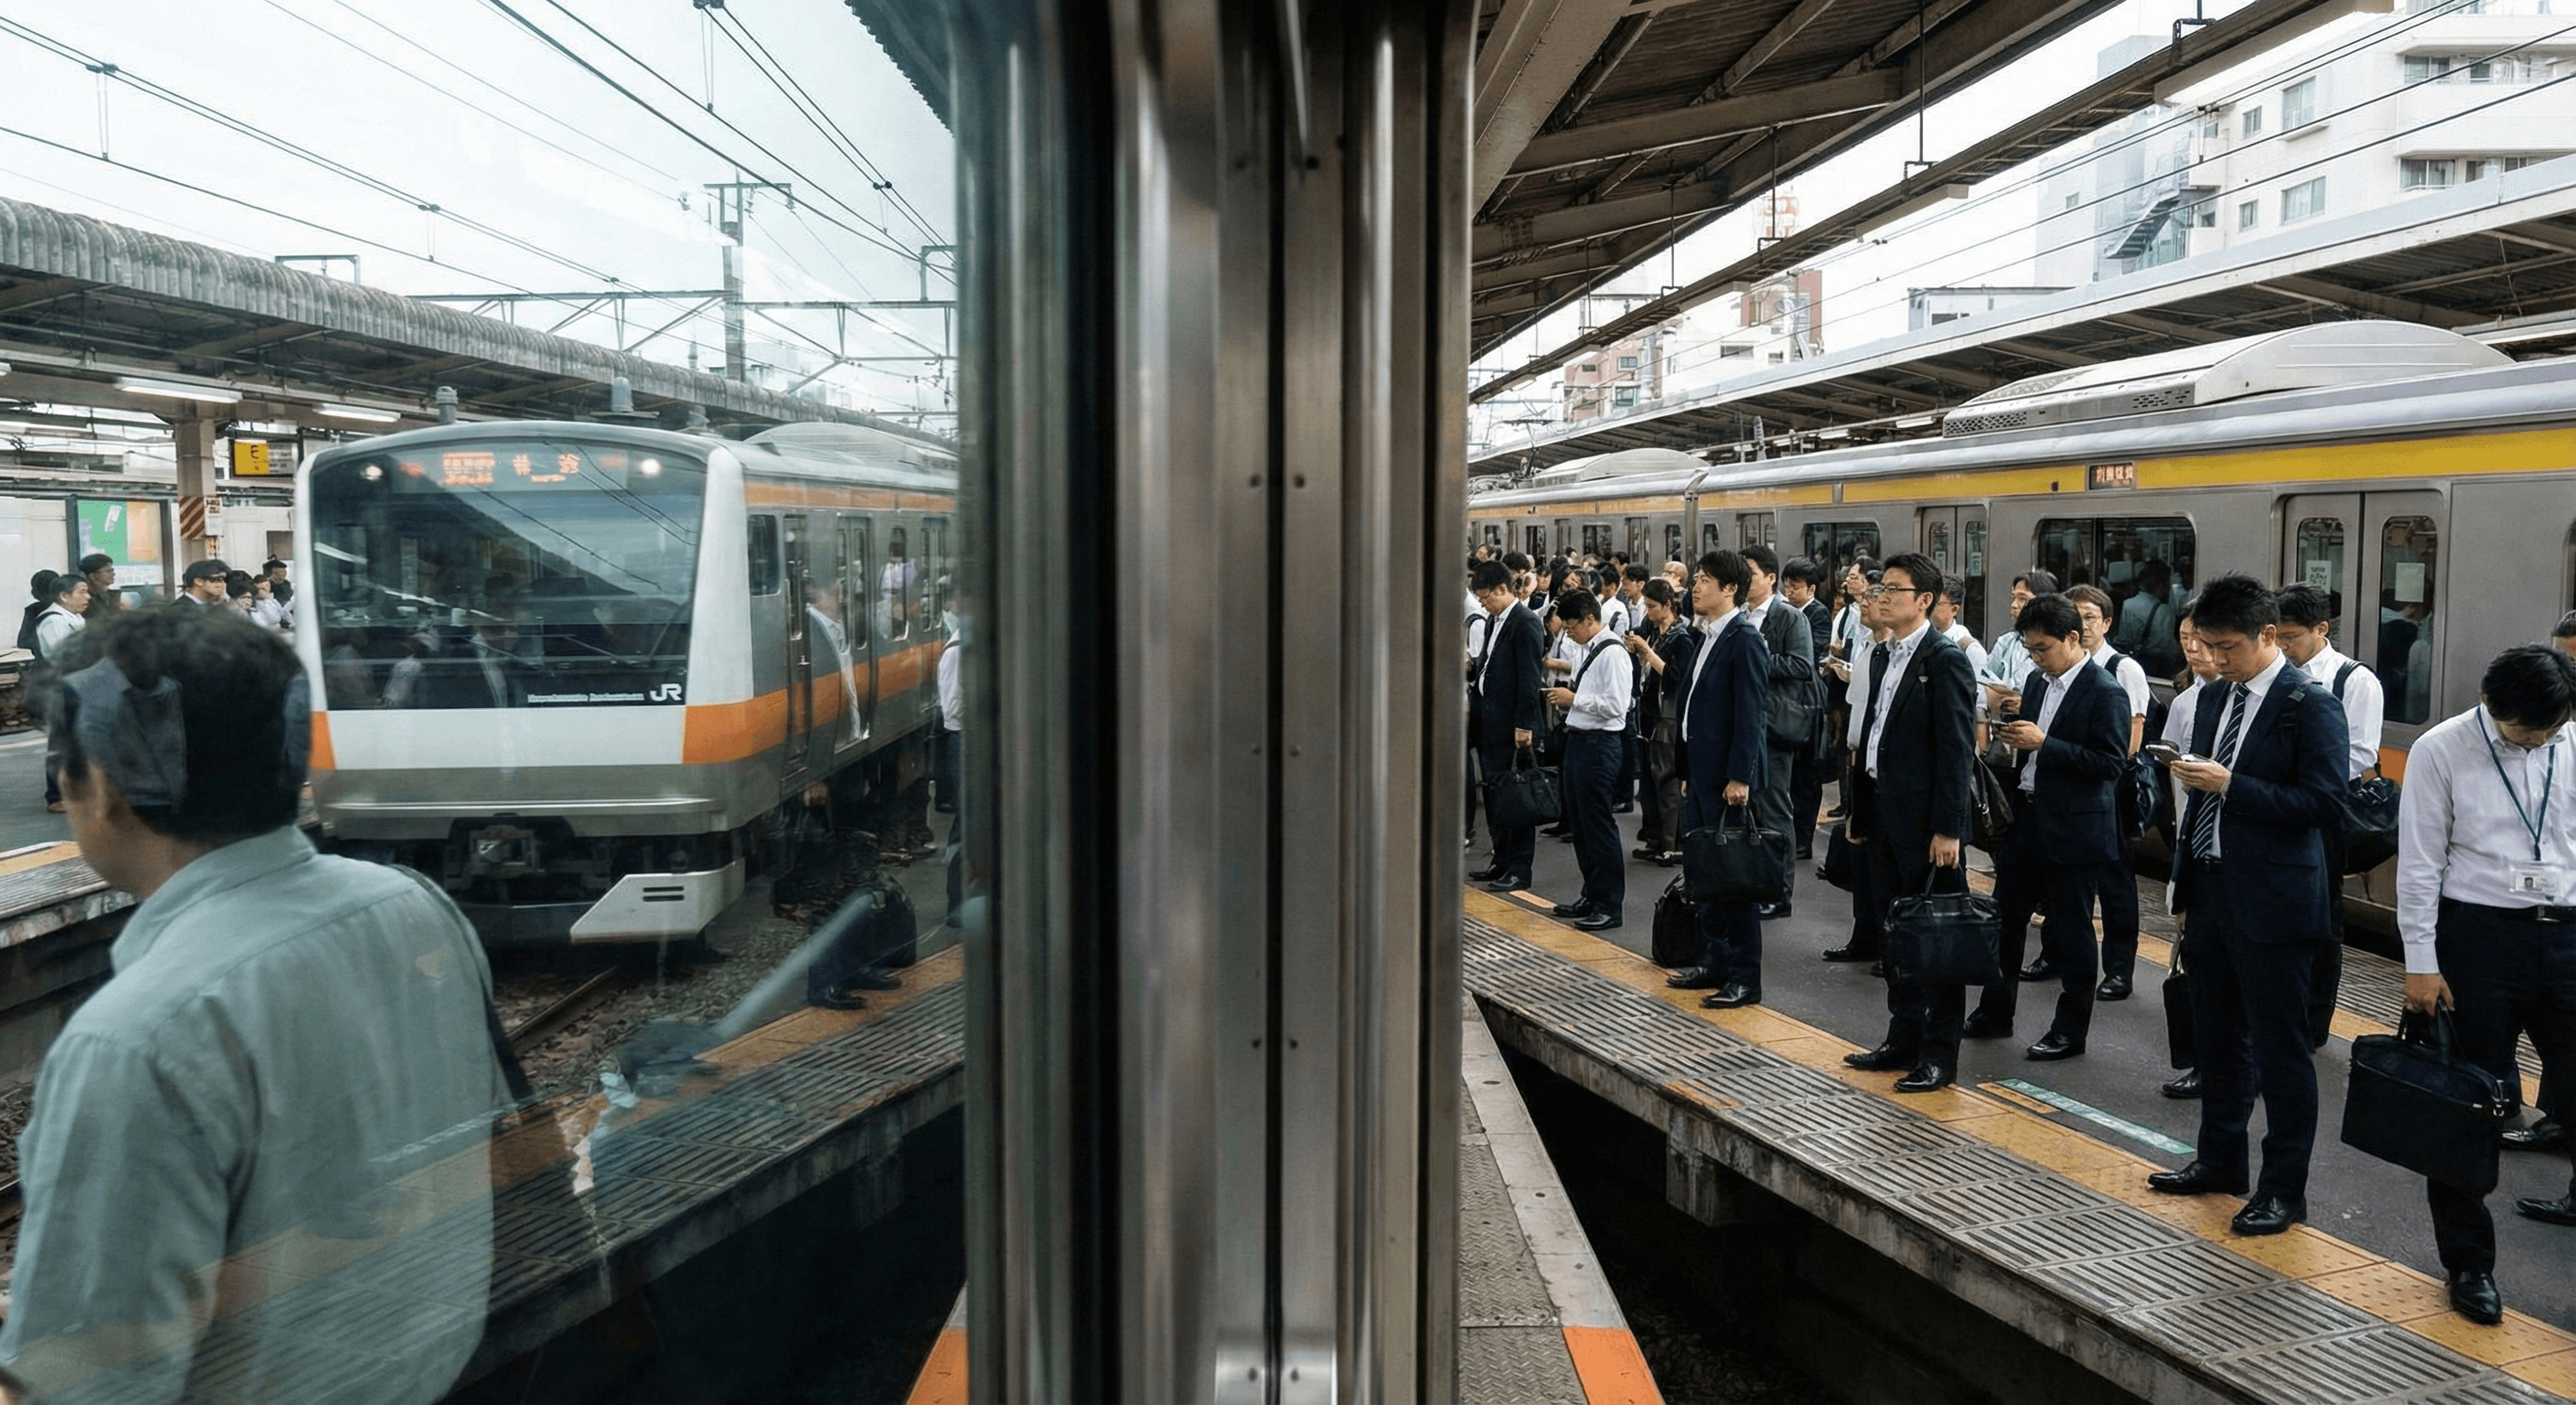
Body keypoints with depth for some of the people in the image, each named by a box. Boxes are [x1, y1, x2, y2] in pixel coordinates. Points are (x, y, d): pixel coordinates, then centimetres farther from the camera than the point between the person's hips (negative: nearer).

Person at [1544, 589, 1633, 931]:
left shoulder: (1612, 654, -15)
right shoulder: (1585, 650, 13)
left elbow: (1615, 705, -22)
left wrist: (1574, 699, -16)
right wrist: (1566, 700, 5)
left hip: (1599, 745, -10)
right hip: (1578, 739, 10)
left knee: (1598, 825, -3)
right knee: (1579, 824, 16)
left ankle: (1610, 905, 5)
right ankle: (1592, 895, 29)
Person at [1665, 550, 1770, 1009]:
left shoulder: (1745, 640, -13)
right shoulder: (1706, 639, 15)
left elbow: (1751, 713, -17)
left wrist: (1739, 777, -20)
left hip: (1729, 778, -9)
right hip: (1701, 774, 9)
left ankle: (1745, 978, 4)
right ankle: (1714, 962, 25)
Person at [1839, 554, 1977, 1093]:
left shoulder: (1946, 661, -12)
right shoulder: (1883, 655, 13)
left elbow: (1957, 750, -16)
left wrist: (1947, 829, -19)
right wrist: (1860, 810, 14)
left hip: (1925, 821, -8)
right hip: (1884, 815, 8)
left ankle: (1940, 1053, 9)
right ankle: (1904, 1038, 26)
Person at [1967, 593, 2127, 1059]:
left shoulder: (2105, 693, -13)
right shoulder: (2036, 682, 10)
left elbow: (2111, 764, -19)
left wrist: (2044, 743, -22)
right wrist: (2014, 737, -1)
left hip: (2074, 830, -7)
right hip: (2026, 818, 7)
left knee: (2069, 931, 3)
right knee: (2005, 917, 13)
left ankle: (2071, 1030, 16)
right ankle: (1995, 1014, 26)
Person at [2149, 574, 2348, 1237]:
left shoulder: (2310, 706, -11)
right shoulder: (2215, 699, 11)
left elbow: (2323, 802, -18)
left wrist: (2230, 785, -23)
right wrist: (2185, 889, 17)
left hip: (2272, 904, -8)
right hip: (2212, 895, 8)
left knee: (2279, 1049, 1)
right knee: (2217, 1038, 18)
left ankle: (2284, 1187, 12)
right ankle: (2220, 1160, 32)